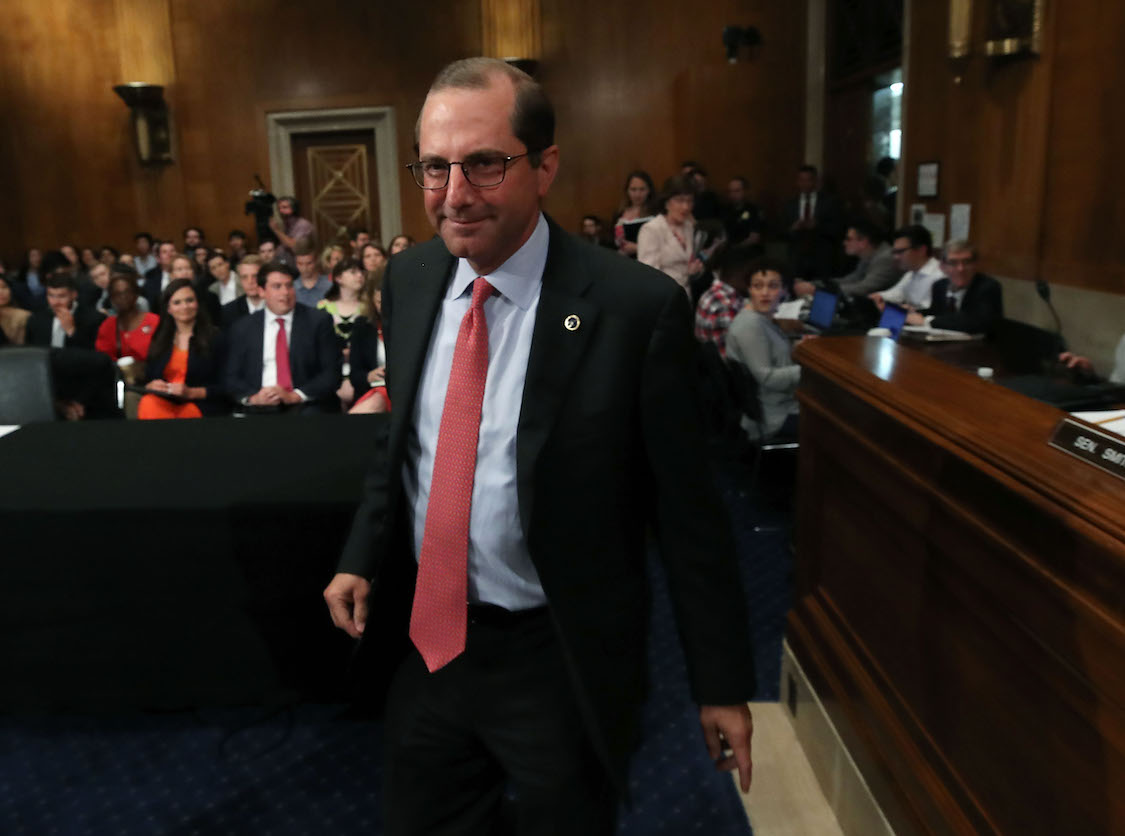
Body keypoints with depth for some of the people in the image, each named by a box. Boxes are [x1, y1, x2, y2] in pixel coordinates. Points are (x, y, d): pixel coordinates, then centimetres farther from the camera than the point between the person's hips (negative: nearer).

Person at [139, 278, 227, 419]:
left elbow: (223, 387, 0)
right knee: (148, 403, -32)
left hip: (201, 406, -4)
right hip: (164, 402, 4)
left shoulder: (215, 337, 5)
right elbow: (147, 379, 20)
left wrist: (191, 393, -14)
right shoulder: (158, 340, 20)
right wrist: (151, 386, -4)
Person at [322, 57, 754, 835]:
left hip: (558, 660, -4)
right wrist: (362, 557, 2)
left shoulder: (637, 306, -20)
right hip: (426, 639, 5)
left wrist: (723, 684, -7)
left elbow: (688, 508, -14)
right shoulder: (409, 279, -2)